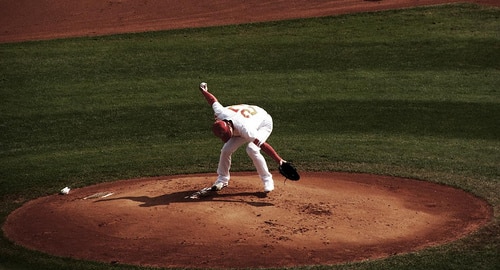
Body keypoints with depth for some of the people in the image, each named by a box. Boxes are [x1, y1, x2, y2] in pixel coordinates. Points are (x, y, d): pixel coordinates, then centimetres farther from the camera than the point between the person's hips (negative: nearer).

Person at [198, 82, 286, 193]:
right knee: (226, 150, -4)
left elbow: (262, 145, -47)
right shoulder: (221, 113, -30)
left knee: (252, 149, -31)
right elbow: (213, 101, -10)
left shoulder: (244, 129, -46)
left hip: (263, 124, -7)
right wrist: (203, 91, 10)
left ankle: (267, 180, -15)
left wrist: (279, 160, -51)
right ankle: (222, 179, 16)